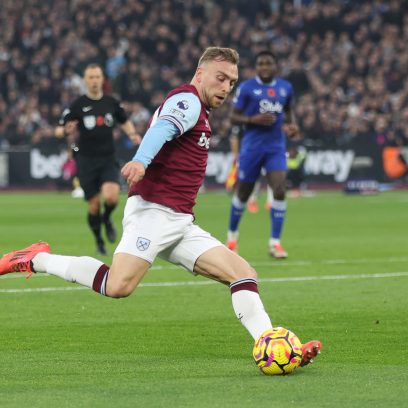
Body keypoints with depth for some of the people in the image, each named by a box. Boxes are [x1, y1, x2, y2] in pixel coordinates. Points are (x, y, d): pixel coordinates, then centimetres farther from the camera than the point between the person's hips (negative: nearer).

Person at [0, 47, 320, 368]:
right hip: (154, 210, -10)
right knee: (119, 286, -26)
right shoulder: (188, 101, -5)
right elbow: (161, 130, -26)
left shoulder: (198, 112, 26)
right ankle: (37, 260, -7)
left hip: (180, 225, 10)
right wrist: (140, 162, -45)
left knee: (242, 272, -2)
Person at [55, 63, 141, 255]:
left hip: (108, 160, 1)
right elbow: (59, 130, -4)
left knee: (111, 196, -22)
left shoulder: (112, 103, 4)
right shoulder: (77, 105, -4)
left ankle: (107, 219, 13)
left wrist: (132, 134, 3)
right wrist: (66, 131, -27)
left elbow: (125, 122, 23)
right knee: (94, 206, 0)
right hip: (86, 160, -1)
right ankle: (99, 242, 24)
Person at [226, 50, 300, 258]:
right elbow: (233, 117, -4)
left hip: (276, 147, 2)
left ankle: (275, 242, -10)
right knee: (243, 192, 8)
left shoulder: (285, 87, 6)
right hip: (252, 146, -2)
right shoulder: (246, 87, -5)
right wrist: (254, 119, -21)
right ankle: (232, 234, 33)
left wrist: (292, 125, 3)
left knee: (280, 190, -14)